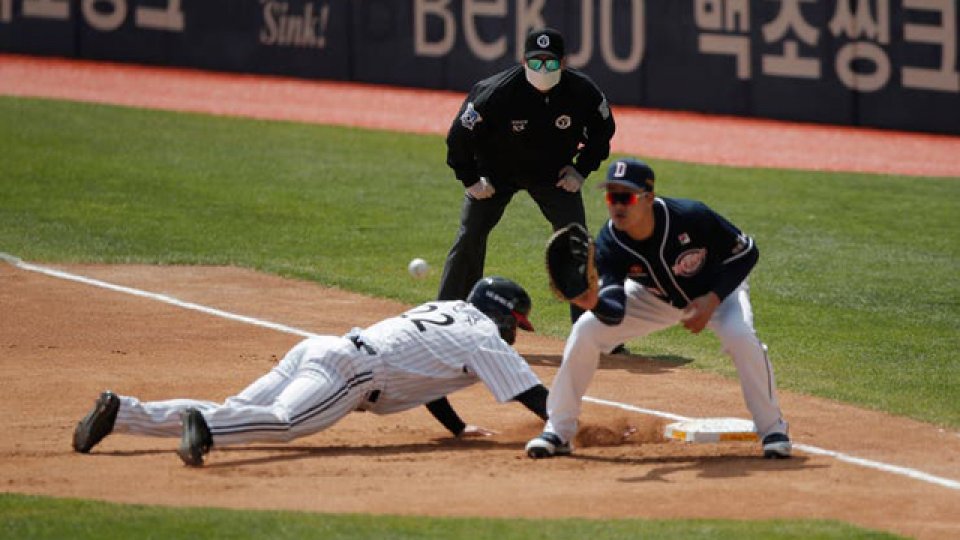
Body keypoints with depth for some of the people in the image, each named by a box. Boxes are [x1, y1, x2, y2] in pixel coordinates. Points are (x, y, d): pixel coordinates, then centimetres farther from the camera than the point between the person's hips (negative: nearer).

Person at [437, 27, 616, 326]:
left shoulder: (582, 91, -22)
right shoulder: (497, 92, -31)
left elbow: (602, 130, 0)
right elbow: (460, 134, -17)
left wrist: (582, 169, -6)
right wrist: (470, 180, -13)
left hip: (553, 174, 2)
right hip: (497, 172, -1)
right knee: (469, 237, -8)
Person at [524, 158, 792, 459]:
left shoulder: (690, 217, -36)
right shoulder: (609, 243, -28)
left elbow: (746, 252, -22)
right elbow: (616, 313, -35)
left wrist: (711, 301, -31)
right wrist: (595, 303, -59)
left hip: (716, 289, -3)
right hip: (655, 297, 3)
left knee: (741, 336, -33)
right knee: (586, 330, -14)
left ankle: (772, 430, -11)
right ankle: (558, 431, 0)